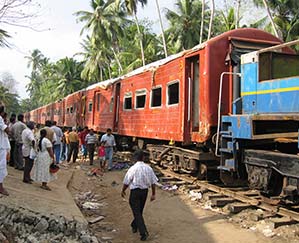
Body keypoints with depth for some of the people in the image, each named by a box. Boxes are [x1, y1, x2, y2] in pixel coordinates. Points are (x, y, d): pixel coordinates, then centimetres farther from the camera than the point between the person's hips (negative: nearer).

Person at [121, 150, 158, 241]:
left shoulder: (132, 169, -16)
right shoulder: (148, 168, -5)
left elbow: (126, 182, -9)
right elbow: (153, 182, -1)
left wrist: (123, 191, 9)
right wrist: (153, 194, 9)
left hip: (135, 192, -5)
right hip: (144, 191, 5)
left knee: (137, 212, 0)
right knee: (139, 210, 22)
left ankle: (143, 232, -8)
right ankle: (134, 226, 41)